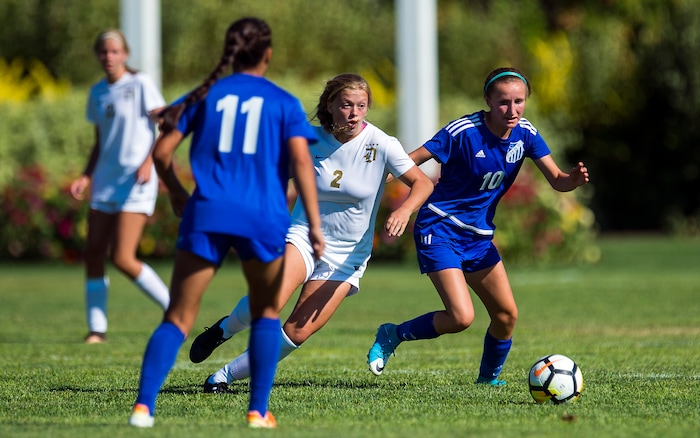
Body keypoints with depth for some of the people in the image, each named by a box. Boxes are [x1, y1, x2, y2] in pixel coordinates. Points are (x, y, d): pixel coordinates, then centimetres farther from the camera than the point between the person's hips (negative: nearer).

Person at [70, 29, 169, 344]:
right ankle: (97, 328, 9)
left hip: (136, 182, -7)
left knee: (123, 259, -14)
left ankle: (174, 309, 1)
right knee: (93, 254, 1)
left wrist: (149, 161, -22)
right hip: (105, 184, 7)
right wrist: (86, 177, 8)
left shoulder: (140, 85, -5)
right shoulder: (98, 93, 13)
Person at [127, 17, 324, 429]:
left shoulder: (207, 94, 11)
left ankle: (144, 406, -14)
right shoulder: (284, 103, 7)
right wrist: (314, 225, -9)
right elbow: (301, 161, -6)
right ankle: (259, 410, 11)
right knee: (267, 312, 20)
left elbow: (161, 151, 6)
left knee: (178, 318, 3)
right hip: (264, 218, -1)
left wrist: (177, 193, 23)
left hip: (206, 214, 1)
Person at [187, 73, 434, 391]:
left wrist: (403, 211, -28)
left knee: (297, 333, -12)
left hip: (346, 256, 0)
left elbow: (422, 183, -9)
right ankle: (225, 329, 5)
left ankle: (225, 376, 5)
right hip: (302, 237, 0)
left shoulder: (381, 145, -9)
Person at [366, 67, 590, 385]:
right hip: (439, 230, -7)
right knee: (461, 317, -20)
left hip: (478, 237, 7)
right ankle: (393, 335, 3)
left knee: (506, 315, 7)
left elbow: (557, 180, -1)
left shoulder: (525, 133, -2)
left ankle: (489, 377, 33)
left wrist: (575, 179, -24)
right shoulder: (463, 132, -20)